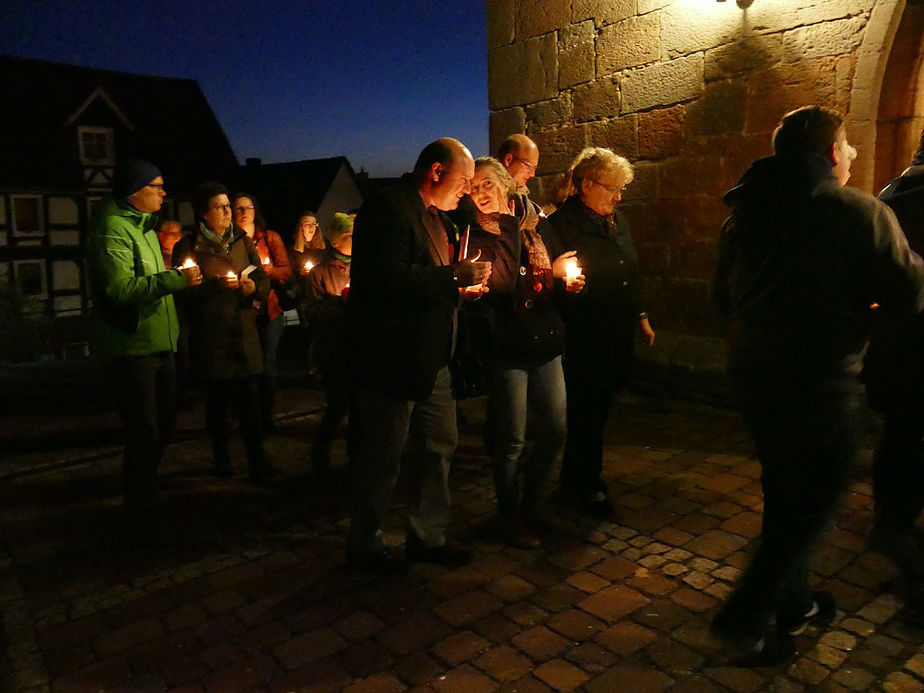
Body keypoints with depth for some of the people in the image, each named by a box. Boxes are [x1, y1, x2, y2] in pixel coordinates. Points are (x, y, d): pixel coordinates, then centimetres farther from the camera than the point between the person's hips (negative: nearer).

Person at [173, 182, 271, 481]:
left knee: (249, 396, -2)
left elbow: (264, 281, 12)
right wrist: (215, 285, -17)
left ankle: (257, 458, 7)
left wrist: (253, 287, -9)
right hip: (210, 336, -2)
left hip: (244, 331, 2)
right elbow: (185, 292, -5)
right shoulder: (188, 246, 2)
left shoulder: (243, 241, 12)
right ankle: (221, 458, 21)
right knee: (218, 397, 5)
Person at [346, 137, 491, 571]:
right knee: (383, 457, 4)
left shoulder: (435, 216, 16)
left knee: (438, 445, 16)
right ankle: (363, 545, 25)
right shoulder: (388, 209, -15)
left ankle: (428, 536, 33)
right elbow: (389, 280, -28)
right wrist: (455, 277, -22)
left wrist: (464, 279, 5)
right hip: (393, 357, -10)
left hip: (431, 357, 10)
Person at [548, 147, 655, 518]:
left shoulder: (616, 220, 14)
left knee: (597, 407, 16)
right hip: (584, 338, -7)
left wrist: (641, 316, 20)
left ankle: (584, 476, 32)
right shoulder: (562, 224, -11)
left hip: (618, 335, 8)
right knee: (586, 409, 1)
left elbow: (632, 273, 21)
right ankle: (581, 484, 18)